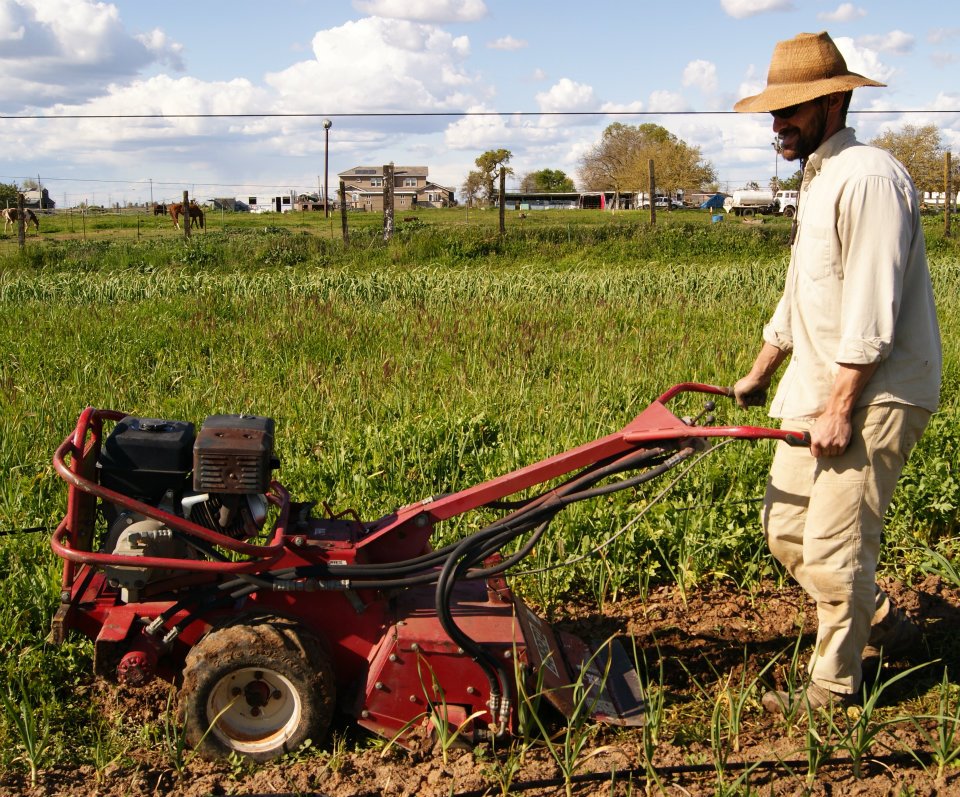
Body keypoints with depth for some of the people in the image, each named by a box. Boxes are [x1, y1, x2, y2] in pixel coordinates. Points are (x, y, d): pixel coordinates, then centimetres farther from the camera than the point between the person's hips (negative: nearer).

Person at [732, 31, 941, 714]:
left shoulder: (868, 176, -16)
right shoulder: (818, 180, 17)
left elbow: (872, 310, -22)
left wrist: (840, 408, -22)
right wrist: (760, 375, 30)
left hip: (874, 395, -10)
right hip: (816, 389, 10)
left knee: (833, 544, -4)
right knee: (787, 530, 13)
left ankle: (835, 682, 14)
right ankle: (885, 626, 31)